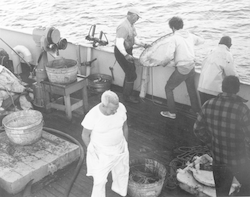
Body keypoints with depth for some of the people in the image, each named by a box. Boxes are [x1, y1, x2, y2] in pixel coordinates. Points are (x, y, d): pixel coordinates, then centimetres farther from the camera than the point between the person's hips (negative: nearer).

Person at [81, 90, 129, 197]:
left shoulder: (121, 108, -19)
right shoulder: (92, 116, -30)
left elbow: (125, 127, -1)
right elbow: (85, 135, -12)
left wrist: (125, 144, 9)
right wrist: (93, 151, -5)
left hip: (120, 150, 5)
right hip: (101, 154, -4)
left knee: (122, 173, 26)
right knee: (100, 180, 7)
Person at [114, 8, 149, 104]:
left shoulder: (131, 26, 6)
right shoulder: (123, 27, -26)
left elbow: (135, 40, 9)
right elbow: (119, 43, -35)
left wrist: (144, 45, -7)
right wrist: (126, 55, -47)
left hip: (127, 51, 10)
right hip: (121, 53, -10)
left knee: (130, 73, 19)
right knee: (132, 75, -4)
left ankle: (126, 94, 35)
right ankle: (127, 97, 13)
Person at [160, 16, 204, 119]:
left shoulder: (174, 38, -14)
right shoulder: (190, 35, 4)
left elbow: (169, 56, -23)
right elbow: (201, 40, 23)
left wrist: (164, 63, -5)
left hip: (181, 69, -6)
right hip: (191, 67, 6)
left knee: (168, 88, 10)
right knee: (191, 88, 24)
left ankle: (172, 113, 14)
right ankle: (197, 110, 37)